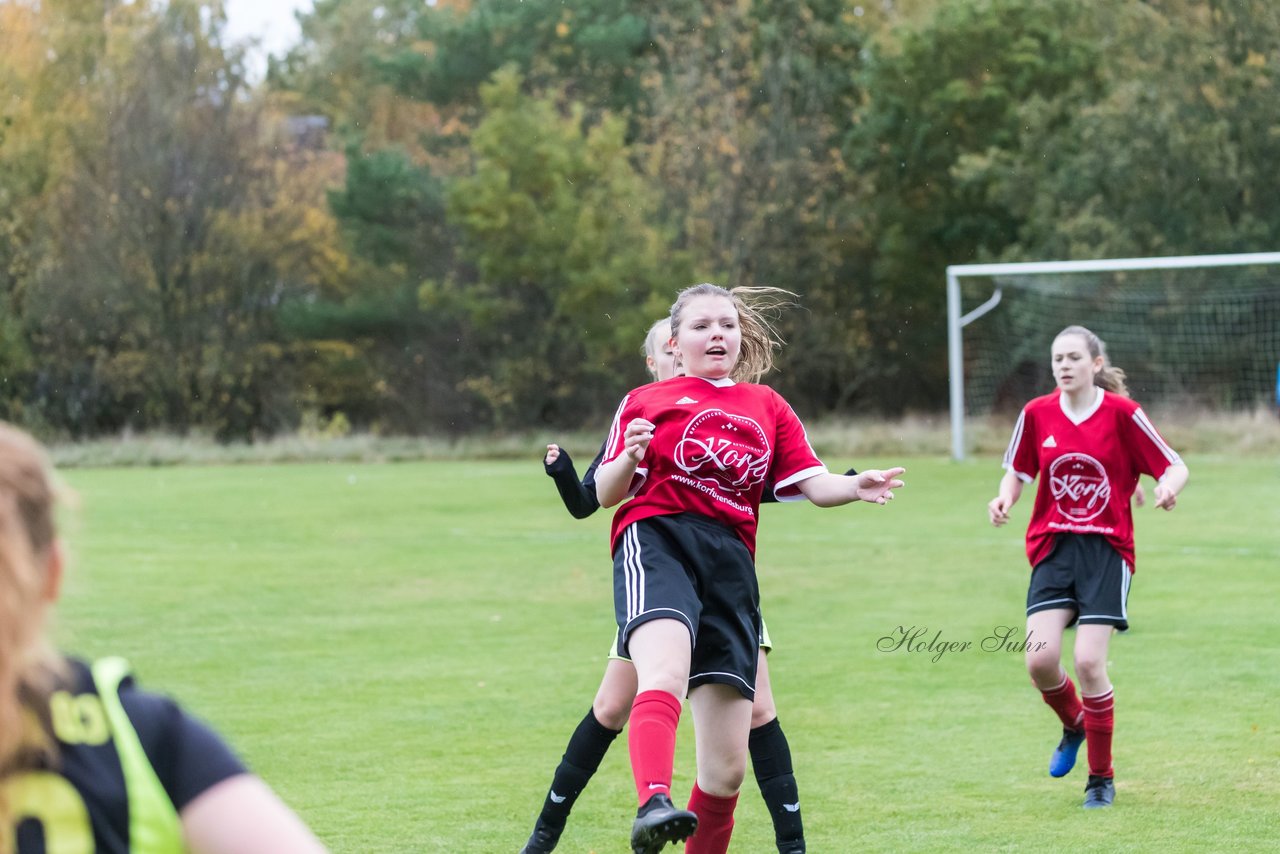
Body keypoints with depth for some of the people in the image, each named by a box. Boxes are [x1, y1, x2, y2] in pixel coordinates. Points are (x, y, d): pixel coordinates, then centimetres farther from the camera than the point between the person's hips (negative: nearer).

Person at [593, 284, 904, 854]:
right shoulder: (645, 402, 18)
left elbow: (811, 482, 15)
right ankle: (653, 806, -56)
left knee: (727, 765, -1)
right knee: (667, 671, -37)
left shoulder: (768, 407, 25)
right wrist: (630, 455, -10)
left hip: (731, 562, 4)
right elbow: (606, 494, 11)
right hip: (657, 537, -4)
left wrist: (855, 486, -6)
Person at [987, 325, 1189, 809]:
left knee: (1088, 662, -13)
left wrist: (1170, 486, -24)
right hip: (1053, 547, 3)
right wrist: (1005, 499, -7)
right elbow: (1017, 471, 15)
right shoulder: (1037, 414, 4)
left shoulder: (1121, 412, -5)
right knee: (1040, 660, -12)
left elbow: (1174, 466, -2)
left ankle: (1101, 778, 5)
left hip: (1106, 548, -3)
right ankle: (1074, 724, 24)